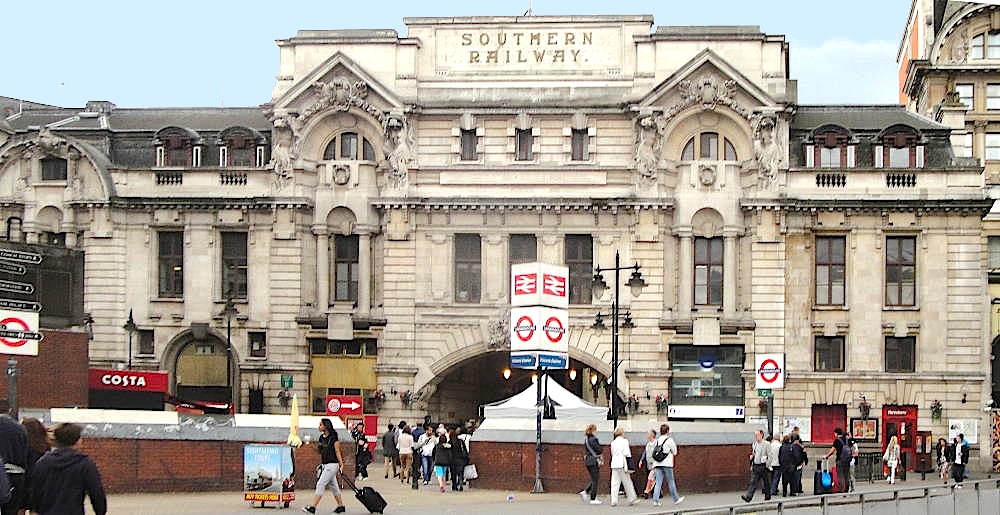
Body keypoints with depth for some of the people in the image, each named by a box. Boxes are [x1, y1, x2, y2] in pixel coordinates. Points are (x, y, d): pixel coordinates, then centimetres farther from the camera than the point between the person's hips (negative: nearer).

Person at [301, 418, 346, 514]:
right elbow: (320, 451, 23)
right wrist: (318, 446, 5)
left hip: (332, 464, -9)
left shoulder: (333, 438, -11)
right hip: (325, 464, 9)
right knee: (333, 486, 14)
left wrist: (341, 464, -11)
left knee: (320, 484, -12)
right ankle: (341, 506, 23)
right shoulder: (321, 437, 11)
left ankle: (312, 507, -14)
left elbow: (337, 452, -10)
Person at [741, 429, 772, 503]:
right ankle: (748, 496, -10)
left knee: (765, 482, 6)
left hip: (763, 466, -5)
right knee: (753, 481, -3)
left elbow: (770, 456, -9)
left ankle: (768, 496, 21)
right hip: (755, 466, 5)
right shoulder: (754, 444, 12)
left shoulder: (766, 444, -8)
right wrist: (752, 465, 16)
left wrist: (767, 465, -12)